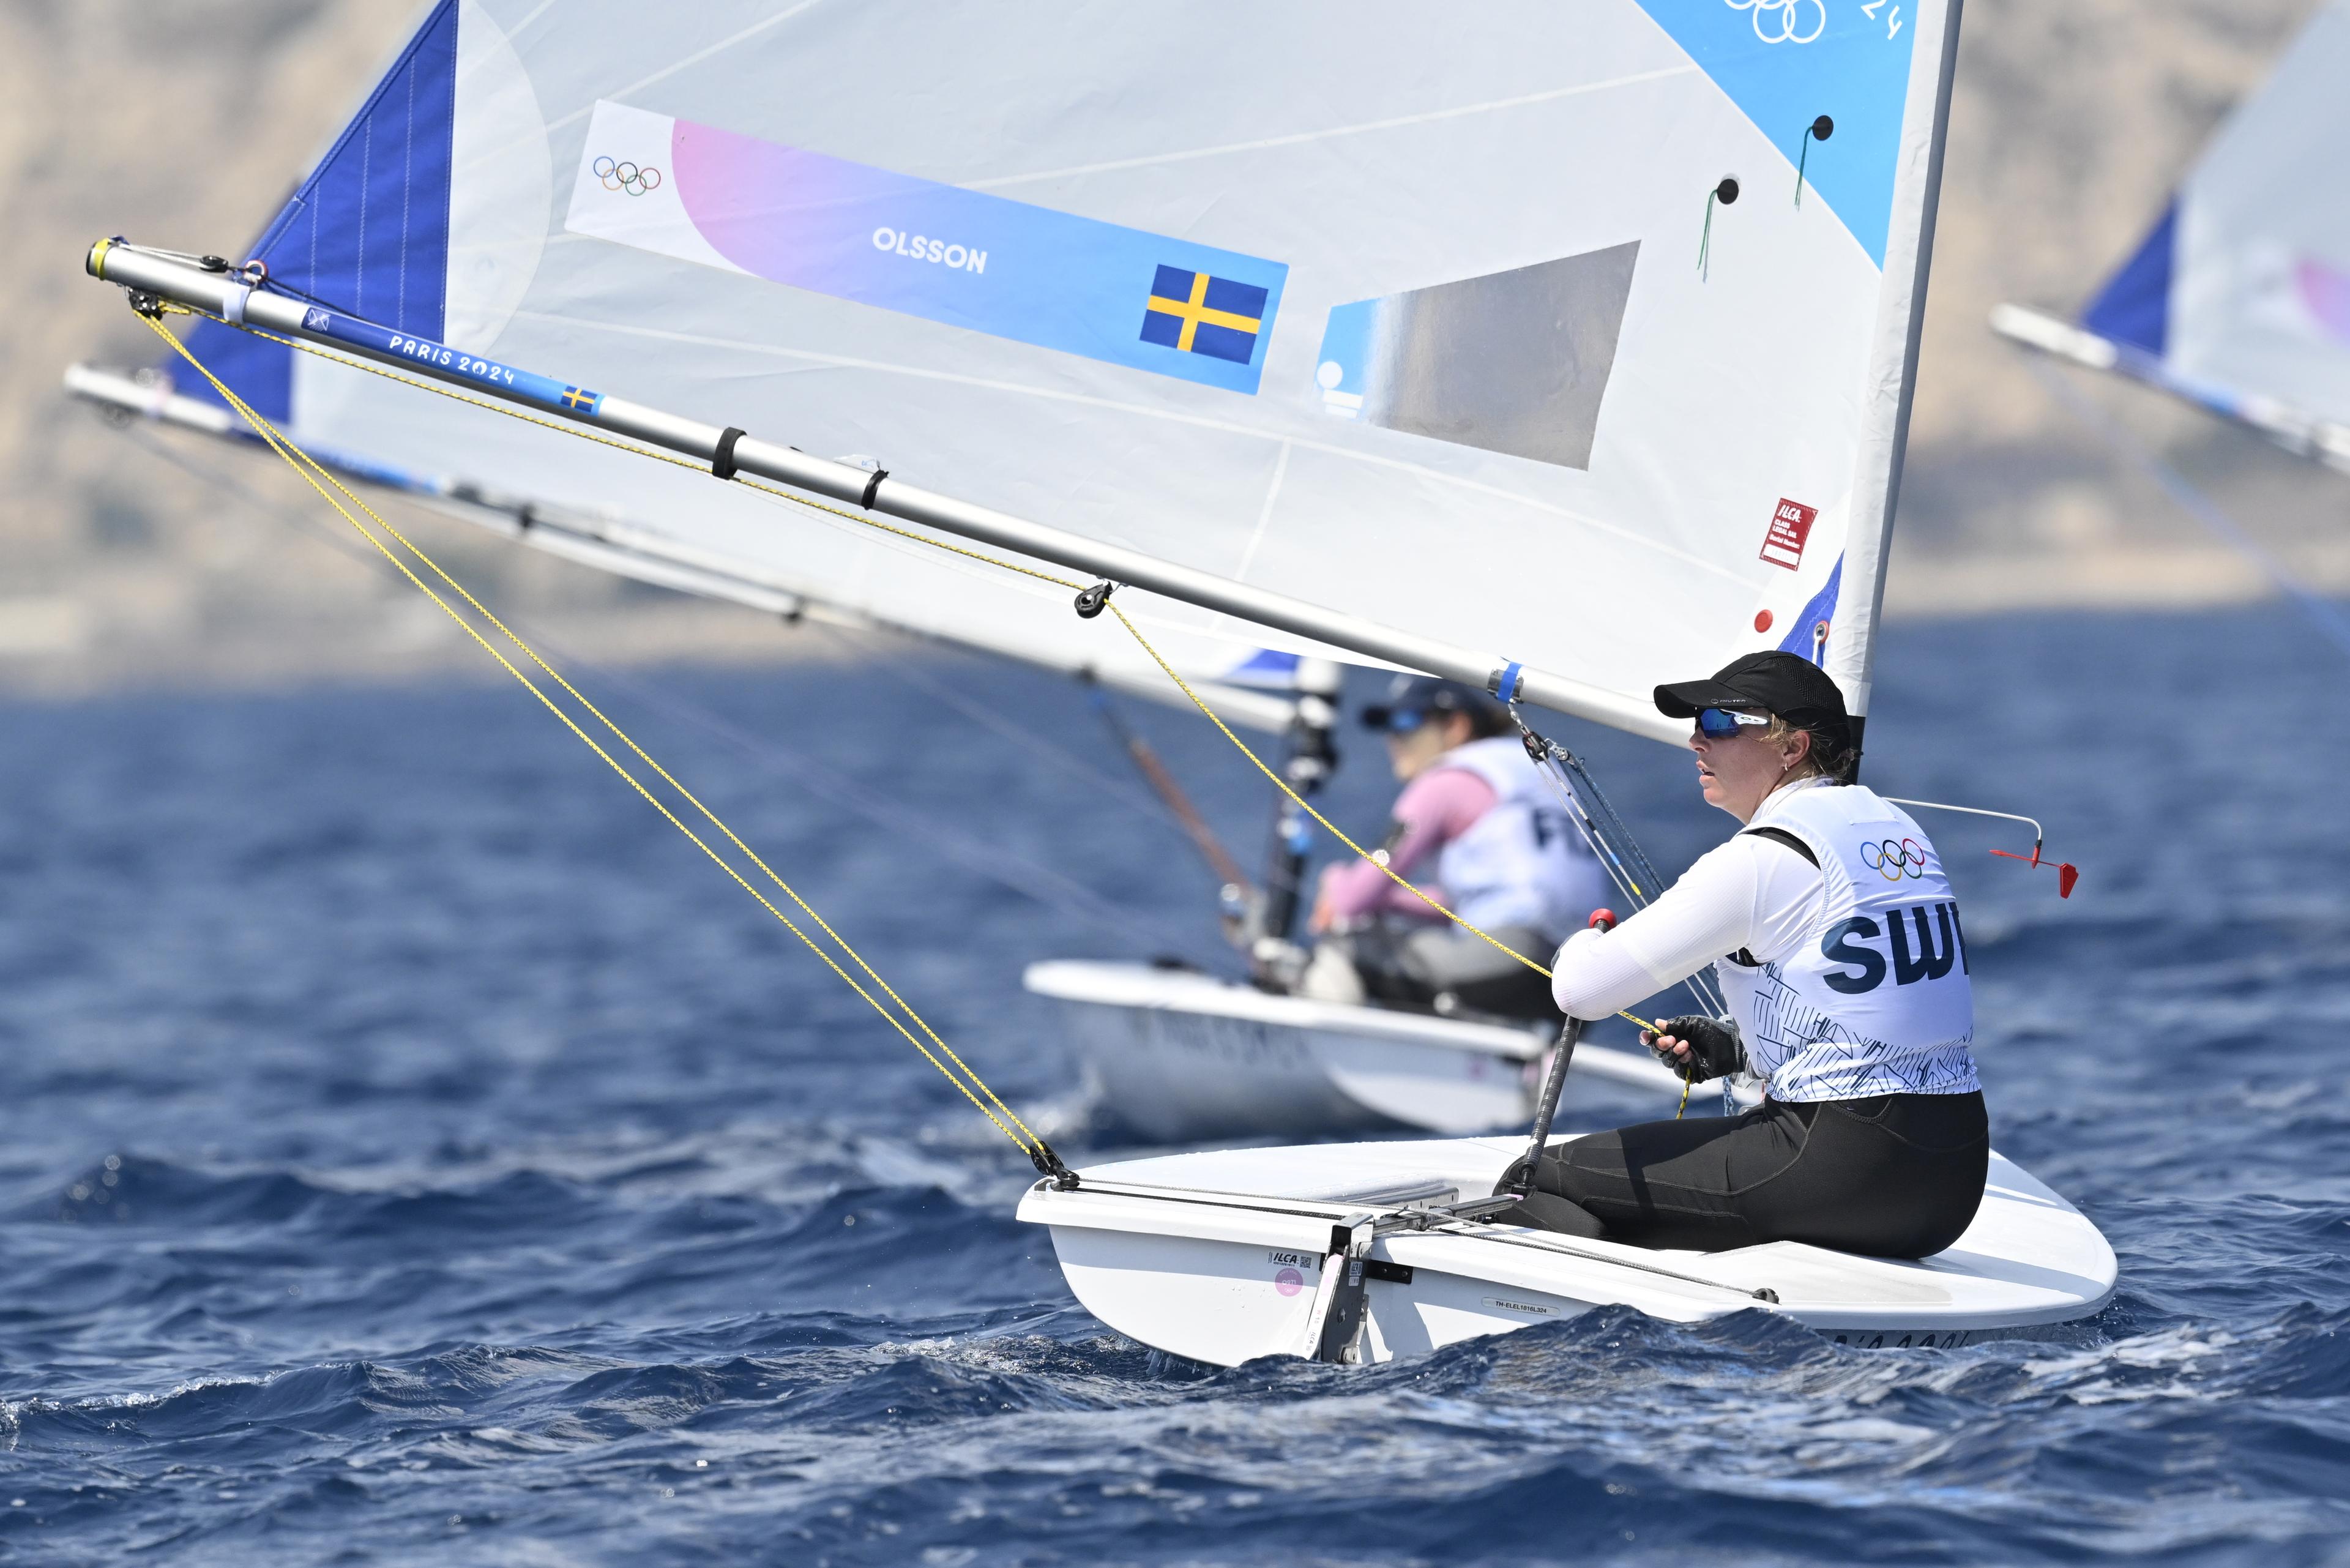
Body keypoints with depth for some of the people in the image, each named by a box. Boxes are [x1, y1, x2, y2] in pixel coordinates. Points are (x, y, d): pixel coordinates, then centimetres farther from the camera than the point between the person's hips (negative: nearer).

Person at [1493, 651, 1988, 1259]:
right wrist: (1737, 1047, 16)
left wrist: (1582, 944, 13)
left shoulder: (1761, 859, -11)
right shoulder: (1896, 825, 15)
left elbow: (1581, 989, -11)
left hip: (1851, 1166, -9)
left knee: (1535, 1186, -4)